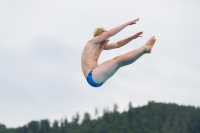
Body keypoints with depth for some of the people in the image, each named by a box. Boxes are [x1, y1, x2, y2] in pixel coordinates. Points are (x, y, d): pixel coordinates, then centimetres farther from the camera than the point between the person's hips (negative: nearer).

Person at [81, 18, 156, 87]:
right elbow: (109, 33, -12)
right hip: (92, 77, -9)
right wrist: (128, 23, -11)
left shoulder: (102, 46, 20)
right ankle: (145, 48, -21)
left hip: (97, 79, 9)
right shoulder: (91, 43, -4)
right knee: (118, 61, -20)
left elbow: (117, 44, 22)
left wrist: (133, 37, 10)